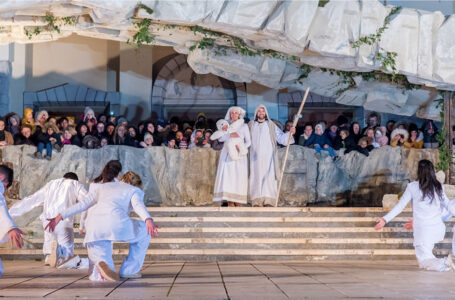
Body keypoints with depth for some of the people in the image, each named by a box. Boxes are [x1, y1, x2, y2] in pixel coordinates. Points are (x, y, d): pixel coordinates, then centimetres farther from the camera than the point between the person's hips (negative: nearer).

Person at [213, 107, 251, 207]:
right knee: (227, 175, -10)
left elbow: (248, 141, 5)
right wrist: (230, 134, -14)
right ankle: (230, 201, -12)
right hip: (227, 155, 1)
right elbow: (220, 139, 3)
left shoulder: (244, 126, 10)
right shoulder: (226, 125, 14)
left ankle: (238, 201, -9)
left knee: (239, 176, -9)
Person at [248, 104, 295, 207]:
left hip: (268, 156, -1)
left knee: (269, 177, -10)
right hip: (255, 157, 1)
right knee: (256, 177, -5)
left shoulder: (271, 125, 12)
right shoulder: (251, 125, 15)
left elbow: (281, 137, 7)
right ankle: (257, 201, -5)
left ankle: (269, 201, -14)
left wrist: (290, 133, -9)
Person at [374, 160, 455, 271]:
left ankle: (444, 263, -27)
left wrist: (385, 219, -4)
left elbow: (400, 206, -7)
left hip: (423, 230, -5)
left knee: (425, 263, -1)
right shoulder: (438, 187, 4)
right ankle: (423, 262, 33)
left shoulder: (412, 187, -5)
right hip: (438, 229, 5)